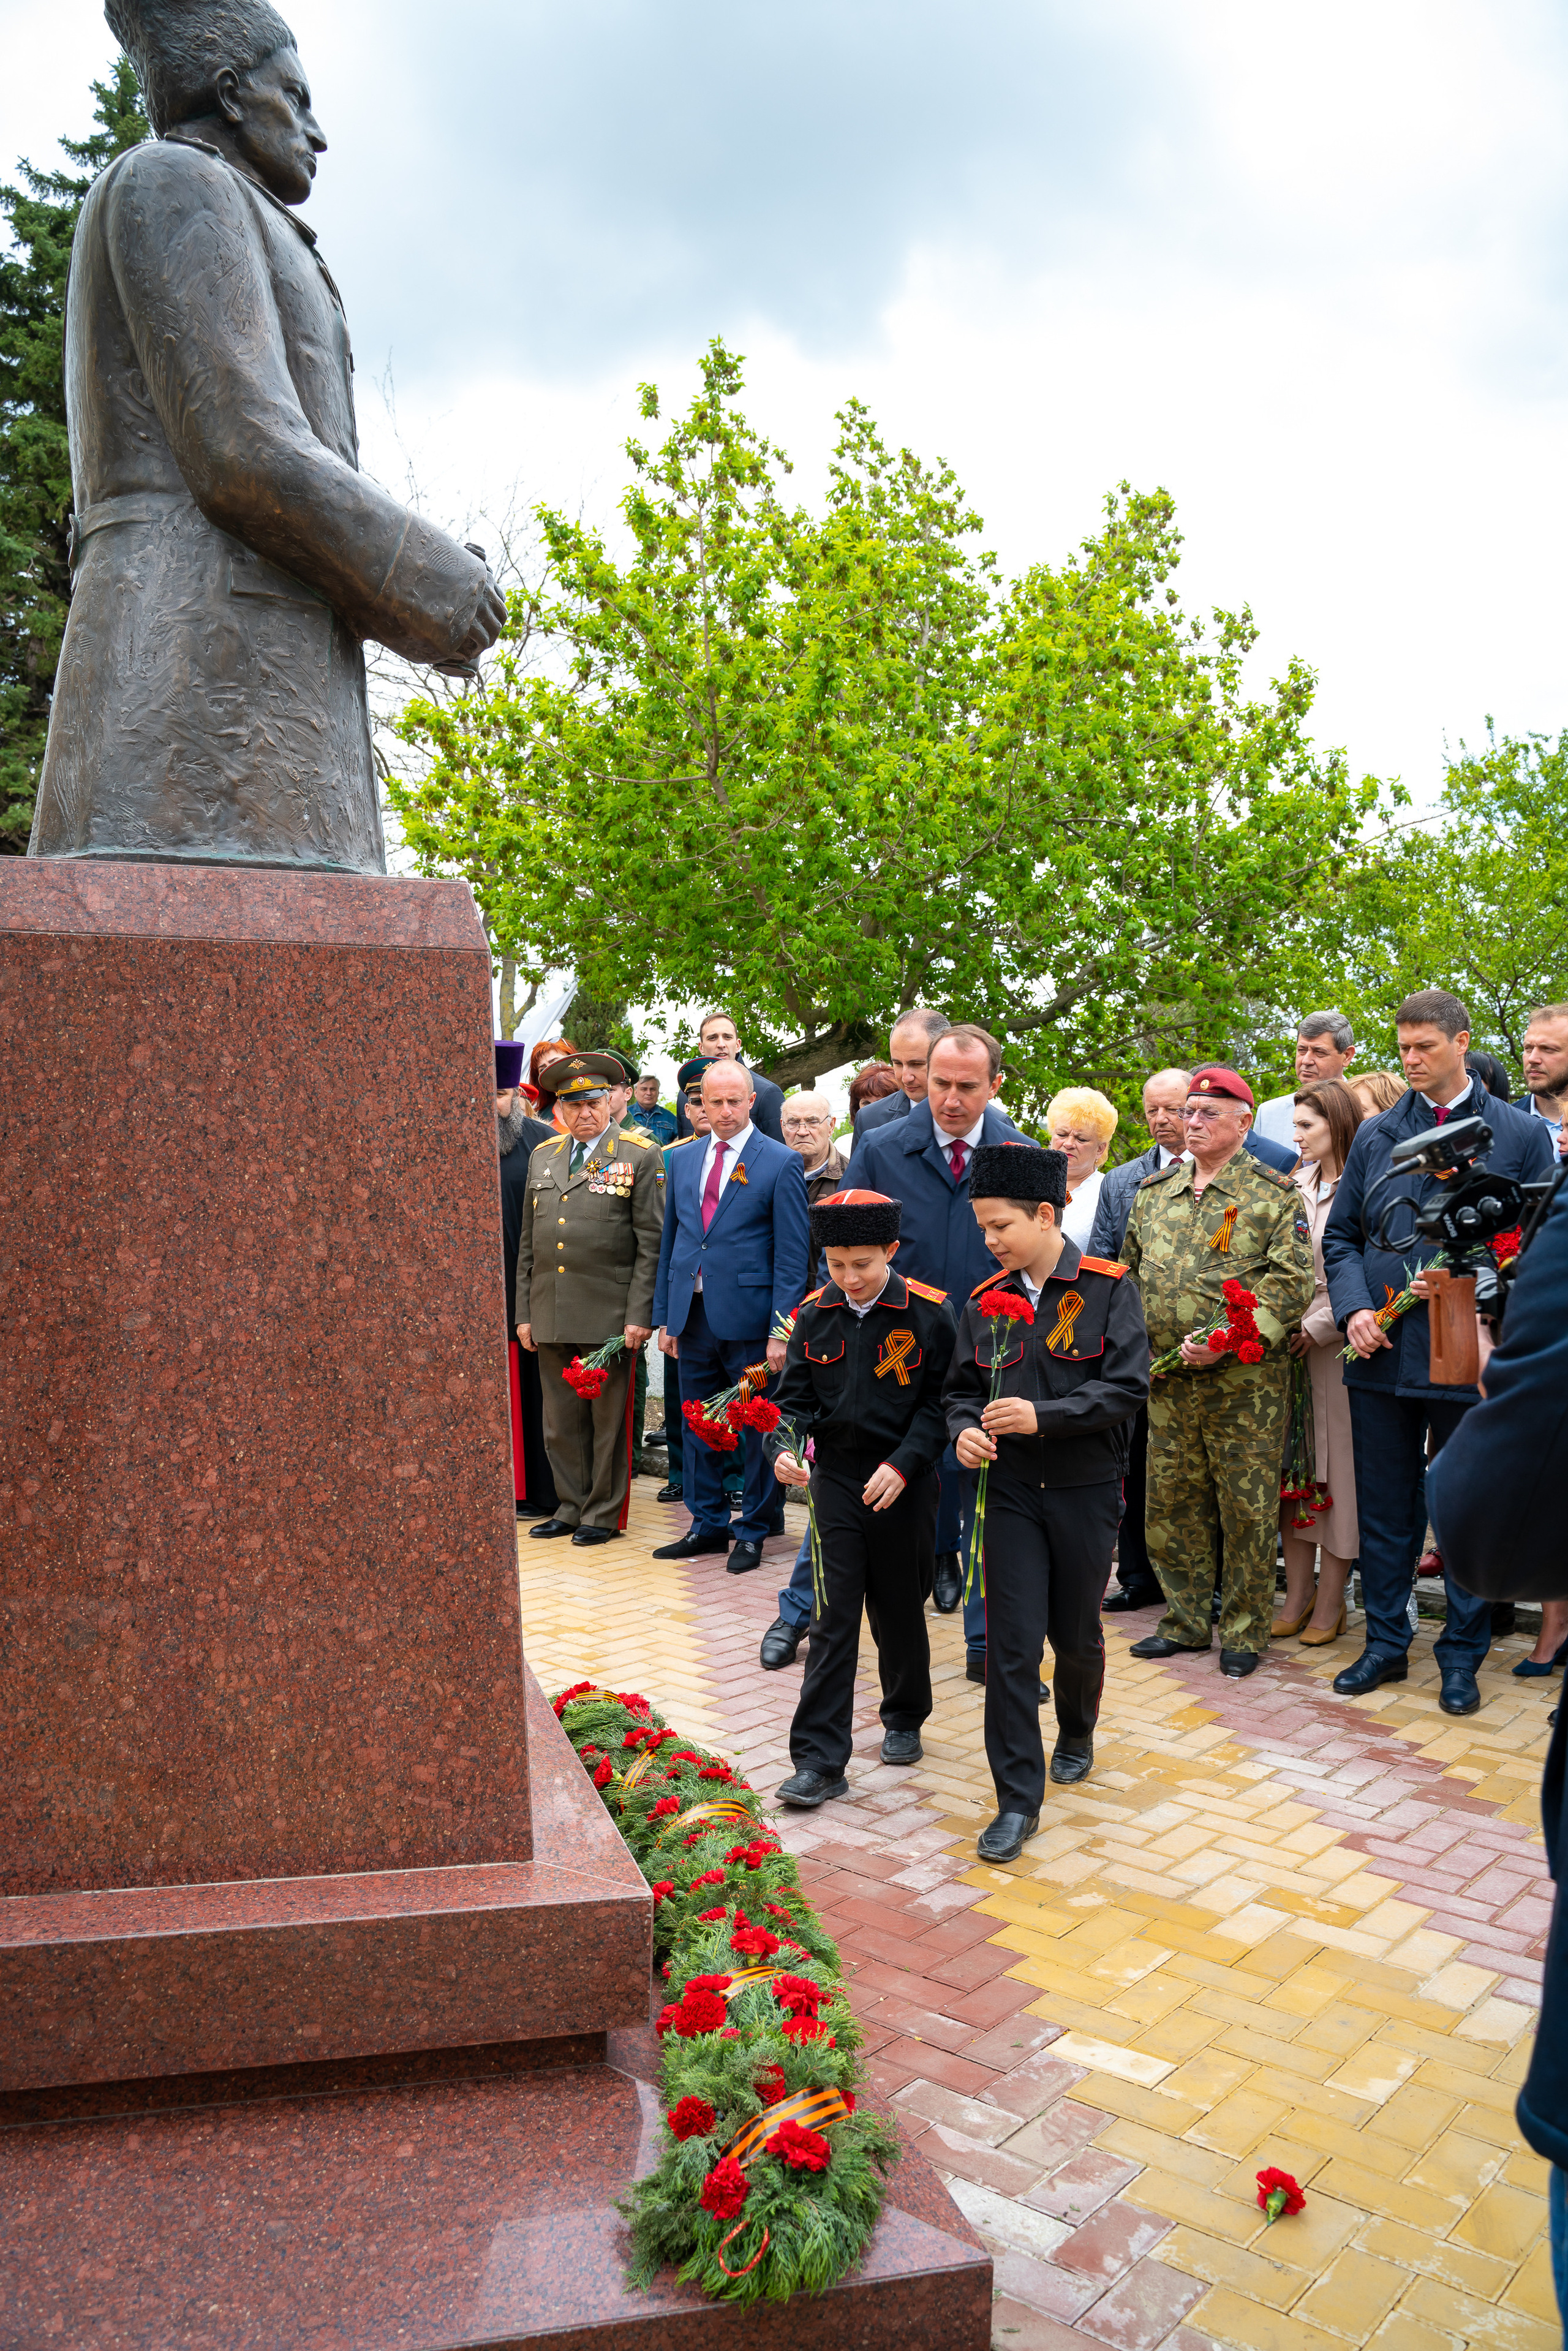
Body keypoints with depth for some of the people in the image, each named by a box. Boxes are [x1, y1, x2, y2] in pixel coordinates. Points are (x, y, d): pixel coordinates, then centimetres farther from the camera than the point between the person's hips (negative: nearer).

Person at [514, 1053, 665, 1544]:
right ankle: (571, 1507, 25)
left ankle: (605, 1513, 17)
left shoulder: (639, 1157, -2)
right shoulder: (543, 1157, 13)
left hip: (609, 1314, -5)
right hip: (551, 1316, 5)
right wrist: (523, 1312, 11)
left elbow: (651, 1243, -6)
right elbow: (528, 1242, 15)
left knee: (608, 1419, 5)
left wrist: (639, 1315, -12)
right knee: (561, 1421, 12)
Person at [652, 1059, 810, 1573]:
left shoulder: (781, 1163, -6)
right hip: (692, 1315, 5)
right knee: (697, 1429, 13)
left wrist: (780, 1330, -14)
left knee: (756, 1432, 6)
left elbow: (792, 1255, -9)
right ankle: (708, 1524, 27)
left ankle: (752, 1531, 19)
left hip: (748, 1318, -5)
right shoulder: (682, 1160, 11)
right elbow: (669, 1241, 15)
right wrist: (664, 1316, 10)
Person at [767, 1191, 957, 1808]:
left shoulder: (929, 1314, -9)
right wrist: (784, 1449, -16)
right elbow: (795, 1398, 3)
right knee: (834, 1619, -1)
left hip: (904, 1484, -1)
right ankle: (819, 1762, 2)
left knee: (899, 1612, 14)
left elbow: (940, 1402, -6)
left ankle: (905, 1721, 38)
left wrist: (903, 1463, -18)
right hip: (836, 1480, 2)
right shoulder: (814, 1316, 0)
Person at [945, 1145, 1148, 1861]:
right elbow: (962, 1388, 10)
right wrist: (965, 1430, -13)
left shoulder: (1108, 1288, -8)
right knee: (1012, 1642, -2)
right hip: (1011, 1490, 2)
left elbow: (1128, 1386, -14)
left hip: (1086, 1491, -2)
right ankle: (1017, 1802, 7)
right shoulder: (985, 1301, 3)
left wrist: (1043, 1416, -23)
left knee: (1075, 1633, 14)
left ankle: (1077, 1734, 45)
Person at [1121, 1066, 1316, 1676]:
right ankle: (1185, 1620, 25)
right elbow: (1129, 1274, 20)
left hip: (1245, 1381, -5)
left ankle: (1244, 1631, 17)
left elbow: (1290, 1284, -10)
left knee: (1247, 1509, 2)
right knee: (1172, 1502, 11)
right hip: (1166, 1379, 5)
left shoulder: (1275, 1196, -2)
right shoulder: (1153, 1192, 13)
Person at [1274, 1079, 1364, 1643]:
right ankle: (1297, 1594, 17)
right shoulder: (1295, 1185, 12)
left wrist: (1319, 1326, -14)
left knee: (1337, 1465, 1)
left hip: (1338, 1342, -6)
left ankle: (1330, 1602, 11)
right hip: (1289, 1342, 6)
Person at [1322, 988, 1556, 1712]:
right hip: (1383, 1353, 3)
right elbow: (1340, 1236, 11)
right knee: (1384, 1507, 11)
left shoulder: (1520, 1134, 1)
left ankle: (1462, 1657, 23)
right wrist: (1354, 1310, -5)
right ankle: (1386, 1642, 25)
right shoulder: (1375, 1135, 9)